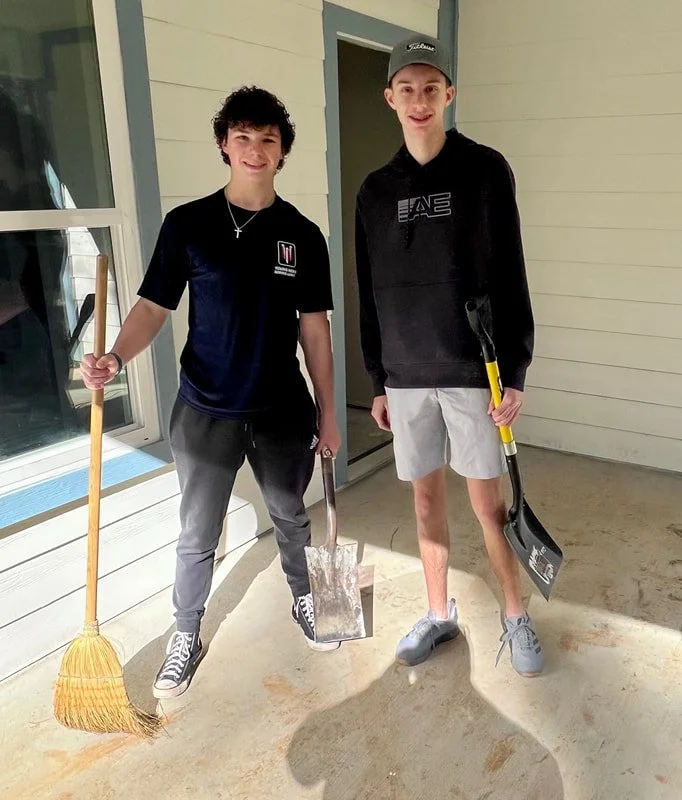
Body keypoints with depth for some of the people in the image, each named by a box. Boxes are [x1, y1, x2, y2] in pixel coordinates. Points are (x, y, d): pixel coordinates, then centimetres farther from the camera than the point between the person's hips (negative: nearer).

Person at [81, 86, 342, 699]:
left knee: (291, 518, 19)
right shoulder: (187, 224, -3)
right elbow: (154, 307, -2)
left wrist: (327, 413, 3)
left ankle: (305, 600, 44)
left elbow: (313, 330, 2)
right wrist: (115, 358, -21)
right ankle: (186, 635, 32)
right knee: (197, 536, 10)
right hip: (205, 413, -1)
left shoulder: (303, 235, 1)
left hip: (283, 413, 1)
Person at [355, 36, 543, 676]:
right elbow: (371, 294, 11)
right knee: (426, 499, 12)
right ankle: (439, 614, 30)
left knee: (488, 501, 5)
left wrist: (514, 373, -10)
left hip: (472, 371, -3)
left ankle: (516, 617, 25)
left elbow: (509, 279, -6)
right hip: (406, 377, 4)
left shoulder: (484, 170, -2)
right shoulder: (375, 190, 9)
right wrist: (378, 380, 11)